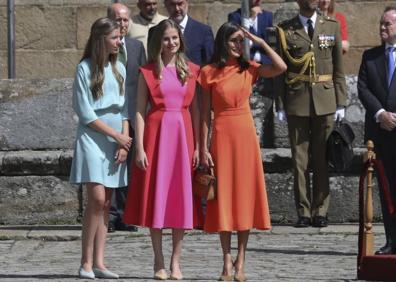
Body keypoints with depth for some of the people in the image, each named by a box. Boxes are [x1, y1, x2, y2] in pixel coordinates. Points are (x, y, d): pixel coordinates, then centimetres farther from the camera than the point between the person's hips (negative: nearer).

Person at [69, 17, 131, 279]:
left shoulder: (119, 69, 11)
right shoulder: (86, 69, -5)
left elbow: (125, 110, 11)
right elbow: (86, 113, -8)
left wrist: (125, 142, -2)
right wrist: (117, 136, -9)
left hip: (116, 142, 5)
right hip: (93, 138, -5)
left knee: (106, 204, 3)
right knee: (97, 199, -15)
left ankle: (99, 263, 3)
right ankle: (86, 263, -10)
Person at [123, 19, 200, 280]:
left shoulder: (190, 71, 9)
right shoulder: (148, 72, 3)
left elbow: (196, 110, 8)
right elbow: (140, 111, -1)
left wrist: (197, 146, 0)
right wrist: (140, 147, -9)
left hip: (183, 135, 2)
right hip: (156, 134, -2)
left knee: (181, 197, 2)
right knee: (156, 195, 0)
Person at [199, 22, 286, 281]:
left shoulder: (249, 69, 5)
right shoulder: (209, 72, 0)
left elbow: (281, 68, -11)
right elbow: (205, 113, 0)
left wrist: (261, 43, -7)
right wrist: (204, 148, -5)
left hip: (246, 133, 2)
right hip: (222, 135, -2)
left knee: (246, 193, 2)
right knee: (224, 195, 0)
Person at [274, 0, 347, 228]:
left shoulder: (332, 26, 9)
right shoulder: (285, 30, 5)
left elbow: (339, 69, 9)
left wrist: (341, 103, 4)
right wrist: (280, 106, -1)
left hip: (325, 101, 1)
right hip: (297, 102, -1)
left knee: (322, 158, 3)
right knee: (300, 159, 0)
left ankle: (320, 211, 7)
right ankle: (304, 212, 4)